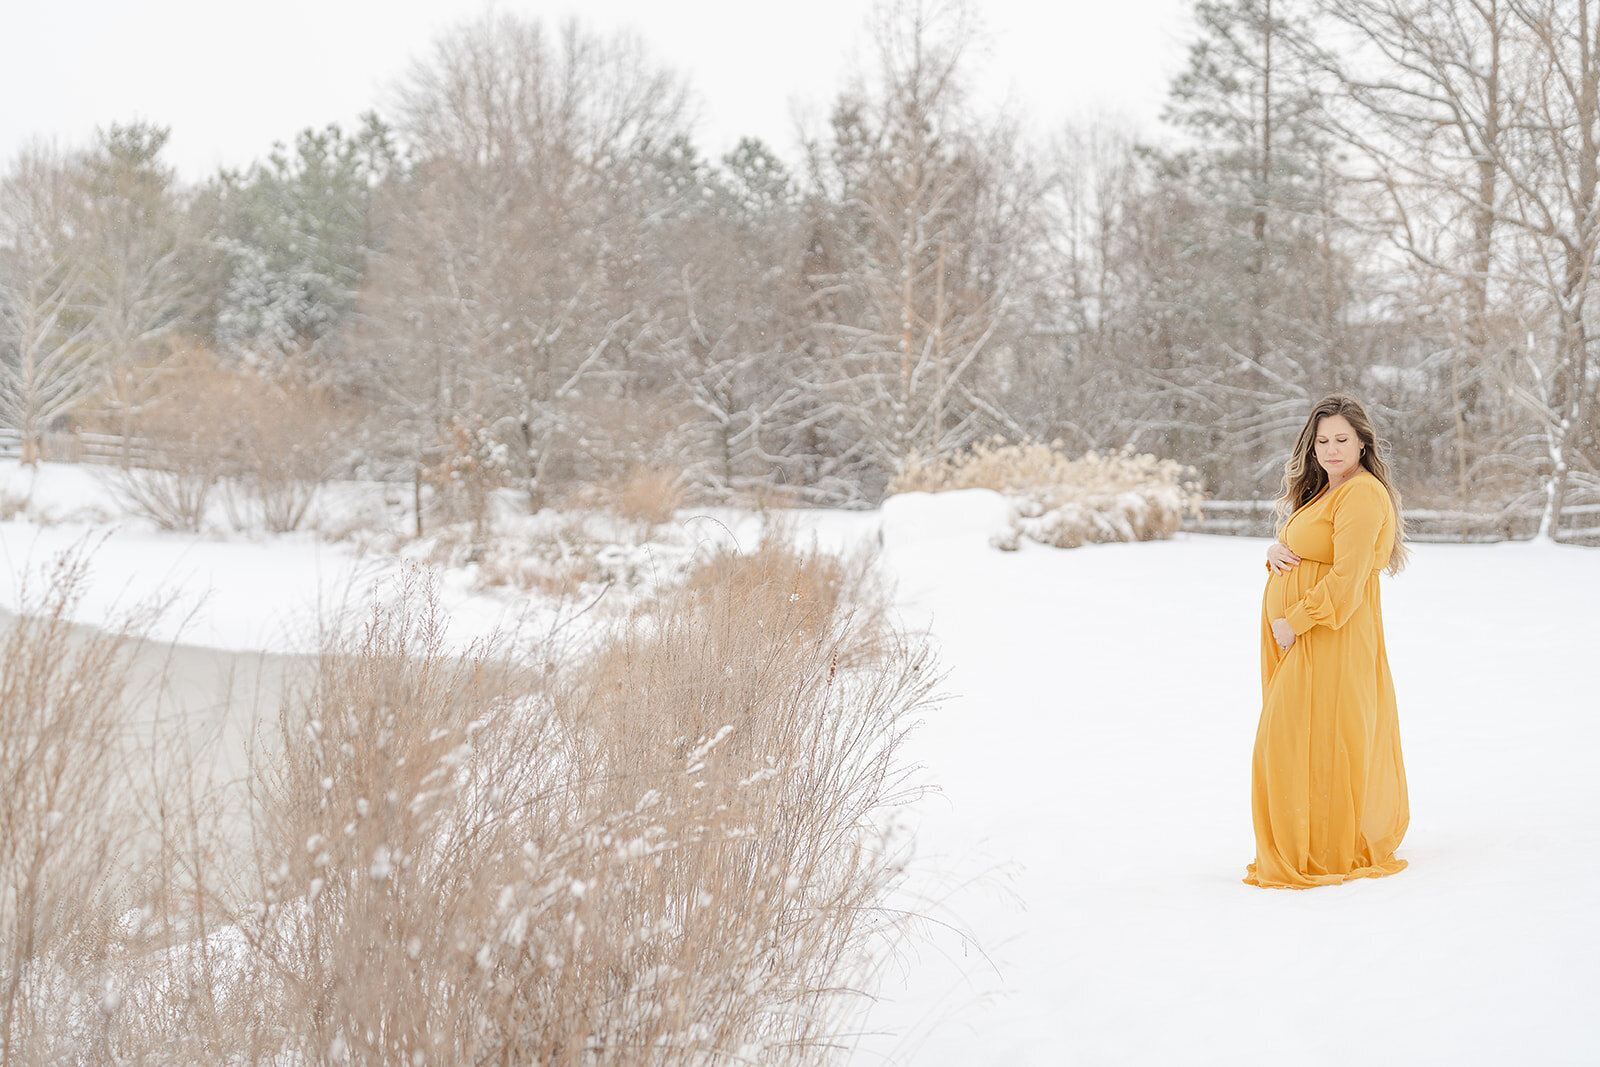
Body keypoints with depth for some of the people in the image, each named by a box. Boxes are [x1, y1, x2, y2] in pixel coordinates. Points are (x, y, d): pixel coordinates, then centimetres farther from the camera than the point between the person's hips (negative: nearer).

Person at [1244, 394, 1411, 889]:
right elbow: (1299, 552, 23)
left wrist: (1294, 623, -18)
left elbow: (1347, 578, -21)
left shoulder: (1362, 495, -14)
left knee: (1315, 745, -6)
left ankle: (1326, 856, 3)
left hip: (1330, 642, -10)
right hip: (1296, 641, 10)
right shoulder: (1323, 492, 17)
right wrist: (1275, 553, -1)